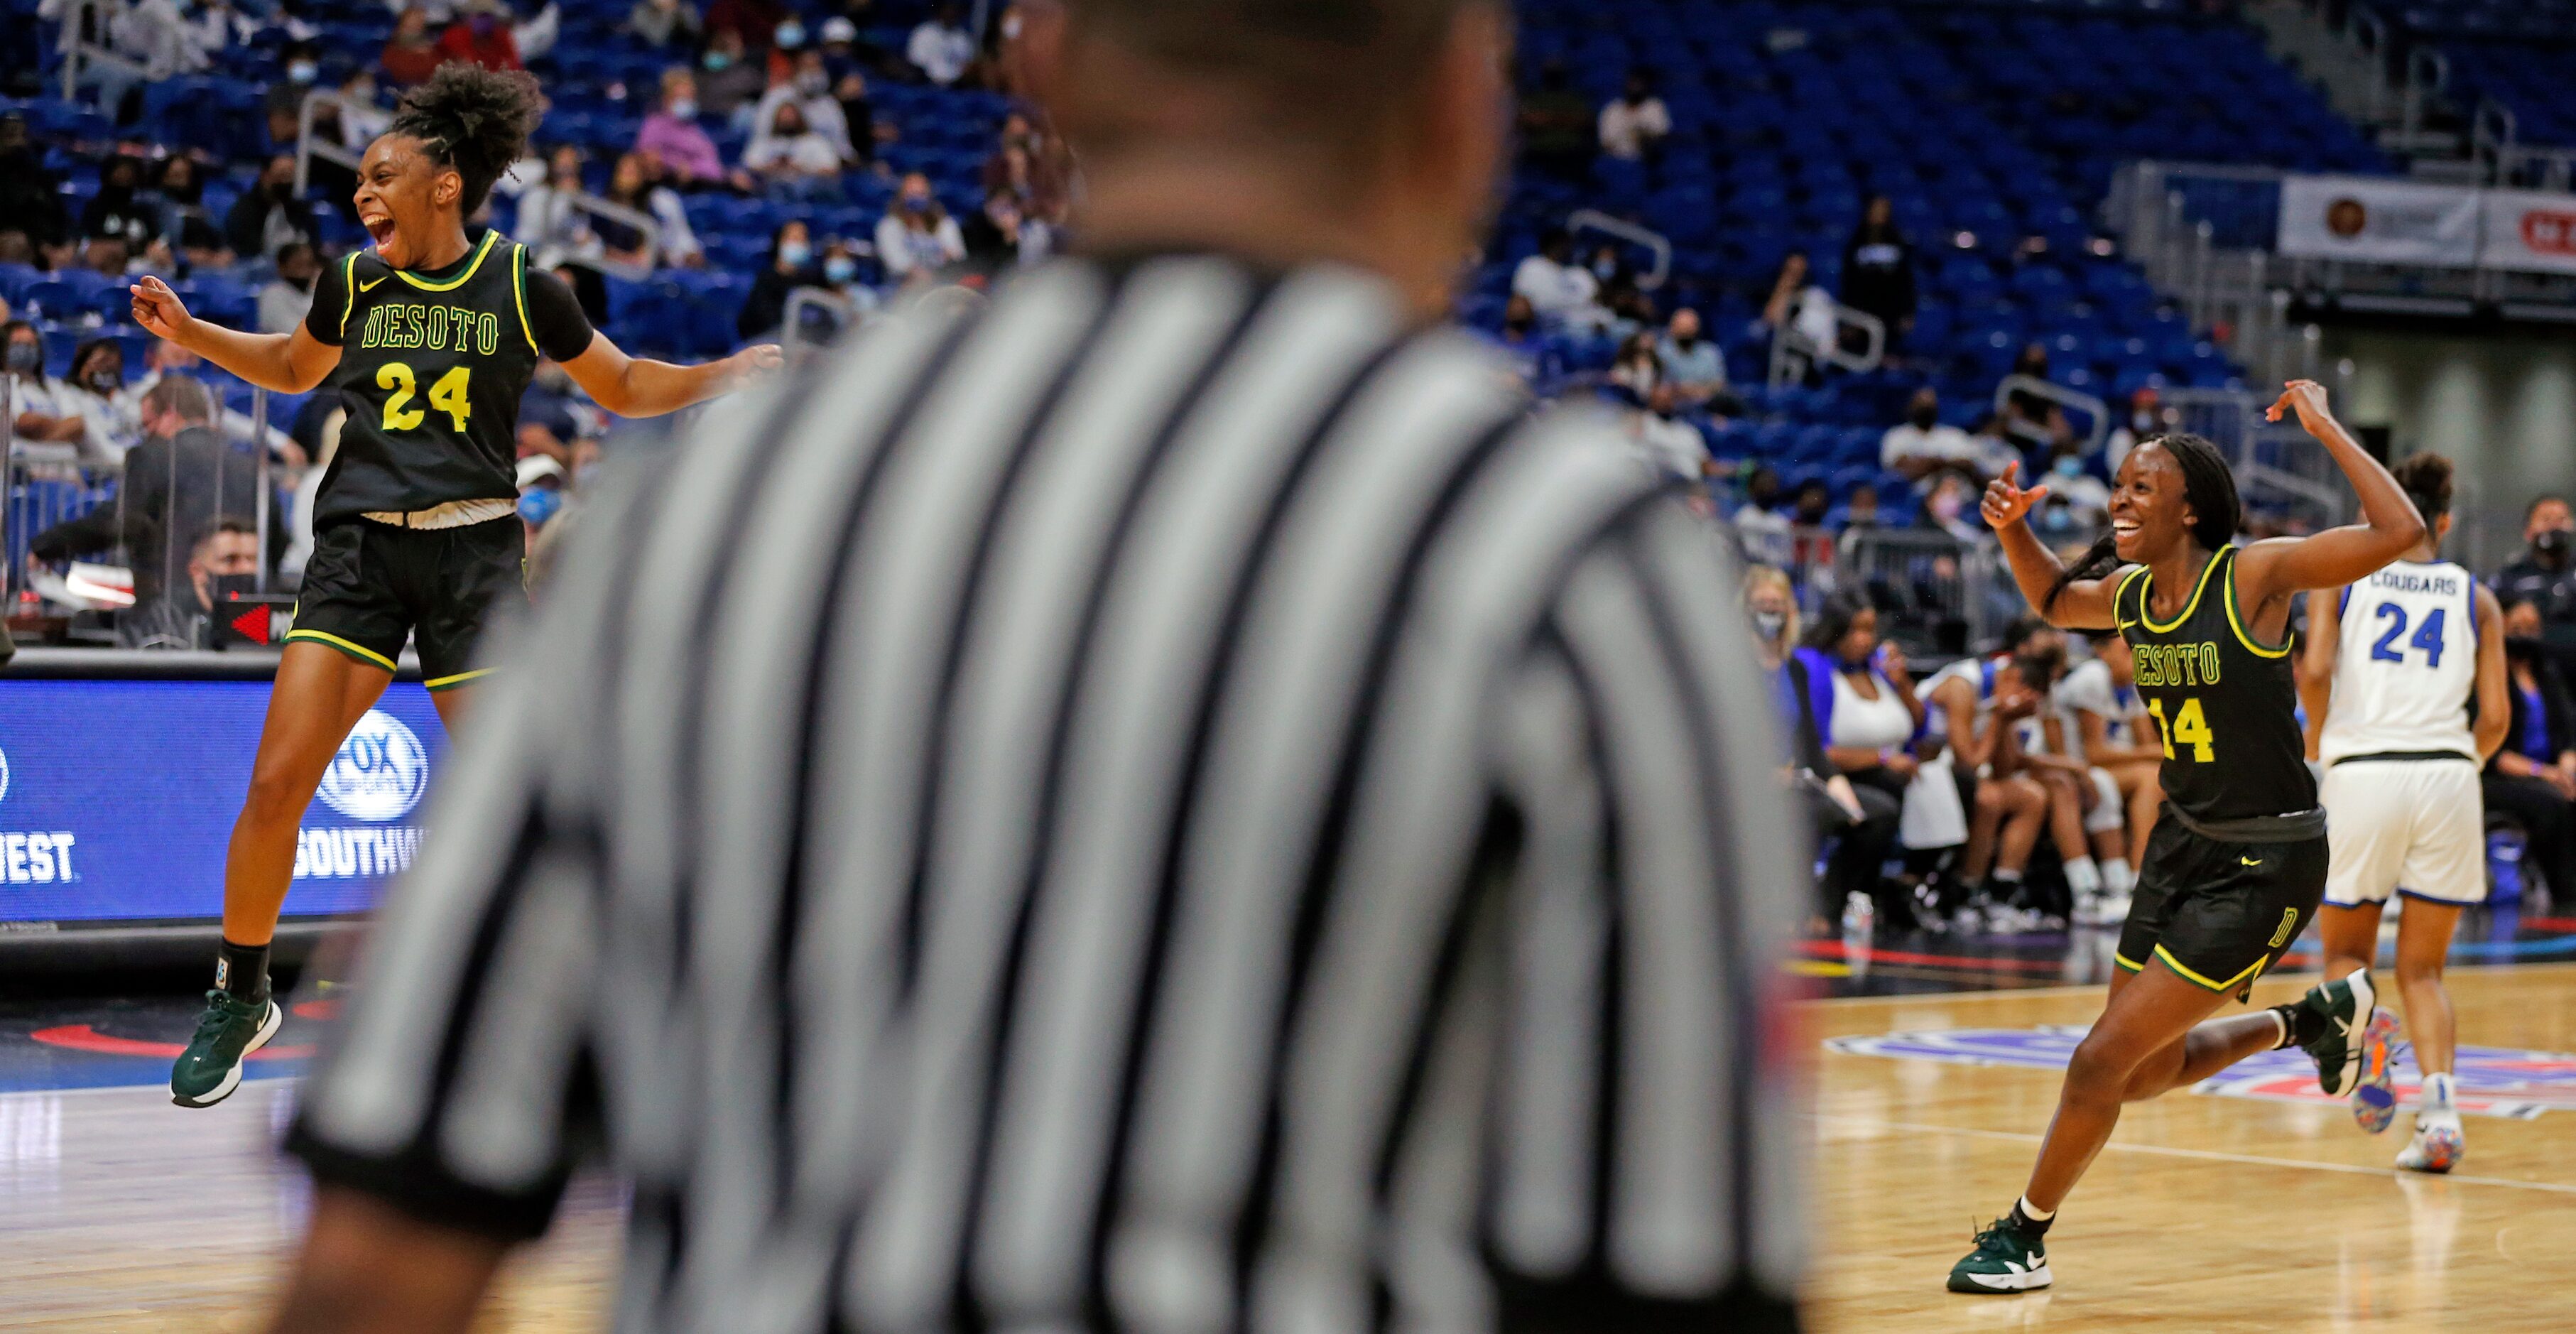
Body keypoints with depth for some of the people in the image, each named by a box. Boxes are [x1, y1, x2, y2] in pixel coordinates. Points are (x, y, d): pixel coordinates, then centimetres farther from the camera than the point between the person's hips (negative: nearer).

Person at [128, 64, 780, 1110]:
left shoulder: (518, 287, -2)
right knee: (277, 784, -9)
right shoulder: (354, 283, 5)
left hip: (475, 553, -2)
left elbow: (625, 387, 10)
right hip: (359, 546, 2)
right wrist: (187, 334, 12)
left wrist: (727, 375, -5)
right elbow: (293, 367, 26)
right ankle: (240, 998, 10)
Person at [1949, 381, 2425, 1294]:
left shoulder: (2254, 576, -19)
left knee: (2104, 1061, -8)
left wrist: (2325, 427, -25)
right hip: (2183, 845, 8)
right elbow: (2054, 602, 23)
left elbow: (2399, 533, -30)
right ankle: (2315, 1018, 35)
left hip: (2264, 866, -8)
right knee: (2143, 1075, 15)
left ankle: (2023, 1237, 11)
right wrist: (2012, 530, 4)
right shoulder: (2130, 593, 0)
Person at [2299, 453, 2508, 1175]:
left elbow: (2315, 669, -7)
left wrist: (2318, 748, 9)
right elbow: (2494, 718, 7)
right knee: (2422, 968, 12)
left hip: (2362, 772, -1)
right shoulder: (2476, 597, 13)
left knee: (2345, 951, 17)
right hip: (2447, 776, 1)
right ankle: (2439, 1107, -11)